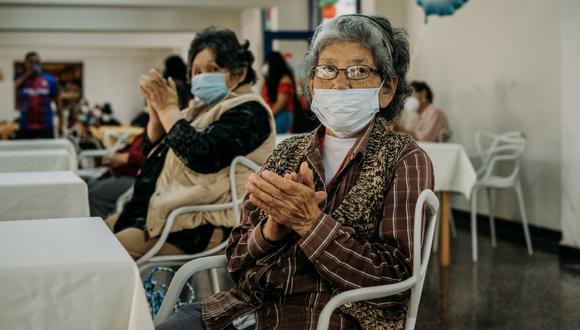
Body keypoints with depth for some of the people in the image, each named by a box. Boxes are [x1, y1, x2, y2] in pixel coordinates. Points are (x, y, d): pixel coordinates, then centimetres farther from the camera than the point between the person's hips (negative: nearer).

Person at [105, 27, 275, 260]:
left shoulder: (248, 111, -10)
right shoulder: (204, 107, 17)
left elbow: (201, 156, -26)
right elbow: (153, 148, 17)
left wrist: (168, 109, -14)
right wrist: (156, 108, -2)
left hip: (203, 224, -10)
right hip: (170, 209, 10)